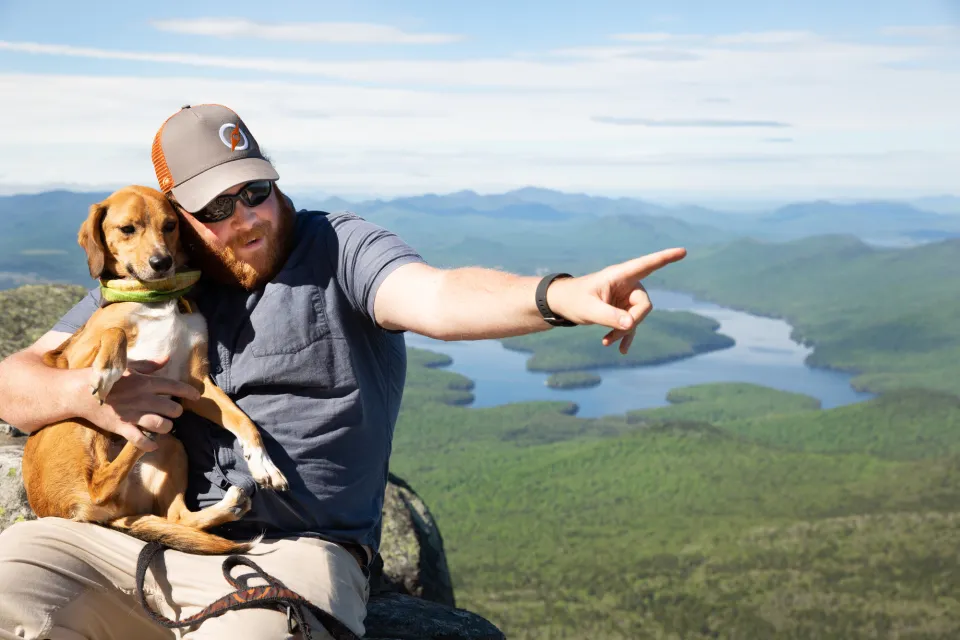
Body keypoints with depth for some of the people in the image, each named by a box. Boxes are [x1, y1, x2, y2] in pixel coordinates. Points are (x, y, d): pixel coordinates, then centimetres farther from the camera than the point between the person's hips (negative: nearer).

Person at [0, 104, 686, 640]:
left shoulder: (340, 248, 1)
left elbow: (436, 296, -20)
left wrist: (560, 296, -41)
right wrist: (86, 394, -8)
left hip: (291, 553, -4)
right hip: (139, 541, 5)